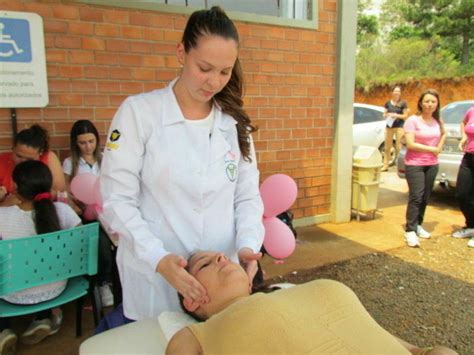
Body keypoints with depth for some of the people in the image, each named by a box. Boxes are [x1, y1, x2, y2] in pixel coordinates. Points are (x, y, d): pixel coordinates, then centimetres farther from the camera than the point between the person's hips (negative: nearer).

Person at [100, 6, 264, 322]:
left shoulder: (235, 122, 4)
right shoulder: (139, 112, -7)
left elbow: (248, 196, 5)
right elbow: (117, 200, -10)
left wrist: (248, 245, -13)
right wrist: (158, 259, -22)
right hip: (153, 279, -3)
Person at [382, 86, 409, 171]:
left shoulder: (403, 103, 0)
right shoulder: (388, 103, 9)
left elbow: (405, 115, 0)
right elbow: (384, 114, 13)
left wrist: (397, 115, -16)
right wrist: (388, 115, -9)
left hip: (399, 126, -3)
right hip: (389, 126, 3)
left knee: (399, 147, -5)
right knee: (387, 147, 5)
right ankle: (385, 165, 10)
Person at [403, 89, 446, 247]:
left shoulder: (438, 121, 7)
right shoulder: (413, 120, -10)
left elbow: (443, 134, 27)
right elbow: (410, 144, -16)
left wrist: (439, 147, 9)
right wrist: (432, 149, -10)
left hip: (432, 164, 6)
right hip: (414, 164, -6)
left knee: (425, 198, 9)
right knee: (416, 197, -12)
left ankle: (418, 225, 22)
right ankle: (410, 231, -10)